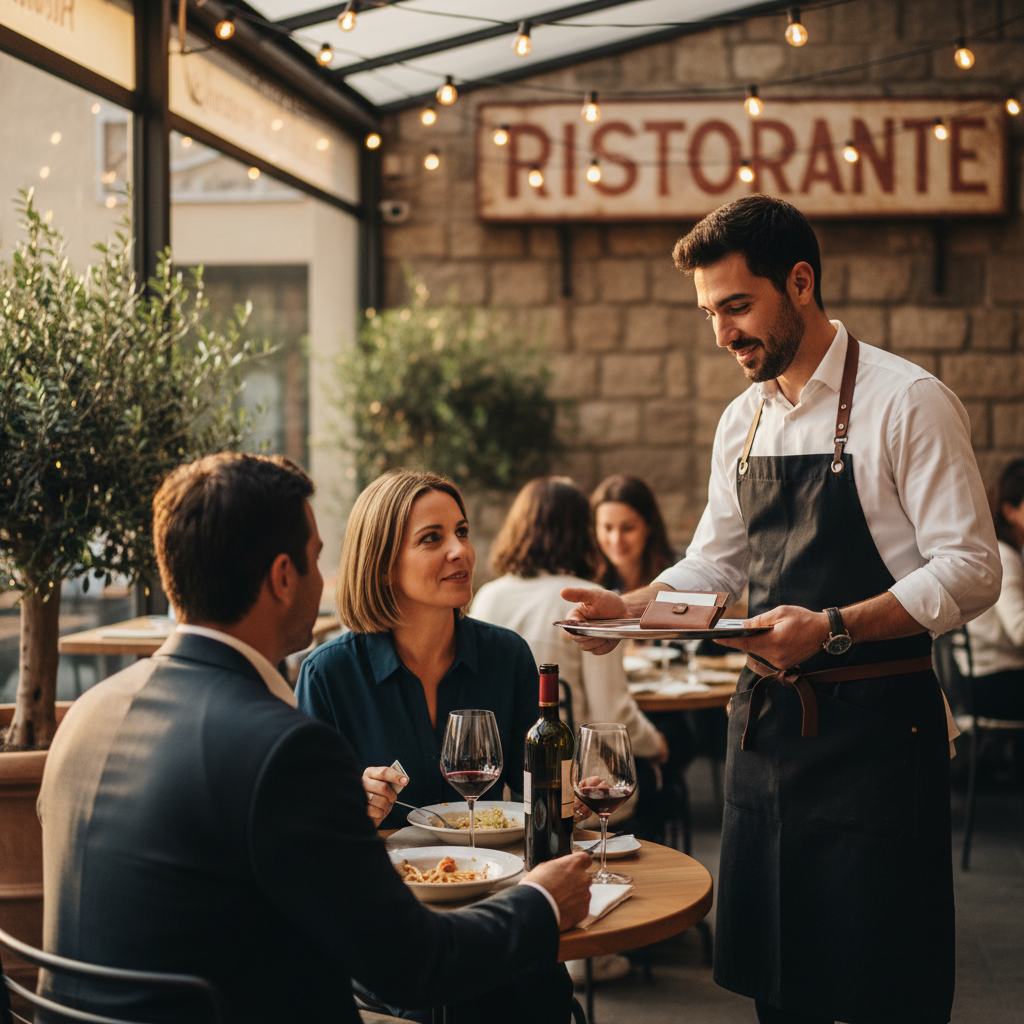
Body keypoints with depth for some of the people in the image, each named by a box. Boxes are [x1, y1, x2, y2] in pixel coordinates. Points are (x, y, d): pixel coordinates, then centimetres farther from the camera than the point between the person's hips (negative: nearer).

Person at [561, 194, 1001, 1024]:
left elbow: (970, 571, -15)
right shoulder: (743, 421, 12)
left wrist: (832, 628, -26)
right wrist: (628, 607, 2)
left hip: (873, 728, -6)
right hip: (767, 722, 7)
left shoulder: (907, 402, -10)